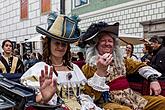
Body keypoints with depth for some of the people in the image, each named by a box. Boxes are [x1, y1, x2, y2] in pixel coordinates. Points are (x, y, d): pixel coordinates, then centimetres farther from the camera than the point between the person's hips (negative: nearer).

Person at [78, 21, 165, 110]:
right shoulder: (88, 67, -3)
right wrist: (100, 71, -25)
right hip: (109, 103, -7)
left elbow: (140, 65, 25)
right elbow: (91, 95, -15)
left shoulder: (119, 60, 15)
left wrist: (153, 79, 9)